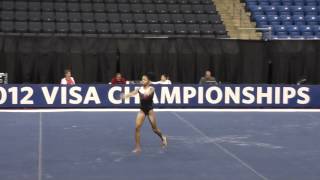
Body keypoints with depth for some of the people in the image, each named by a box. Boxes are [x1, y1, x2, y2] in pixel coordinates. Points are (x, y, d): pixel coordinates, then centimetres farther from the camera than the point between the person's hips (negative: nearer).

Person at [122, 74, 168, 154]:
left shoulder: (151, 89, -9)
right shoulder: (139, 89, -2)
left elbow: (148, 93, -33)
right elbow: (133, 93, -21)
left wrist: (146, 94, -58)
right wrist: (125, 95, -43)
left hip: (150, 110, -2)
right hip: (142, 110, 2)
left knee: (154, 129, 8)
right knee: (137, 127, -13)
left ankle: (162, 138, 41)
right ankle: (138, 147, -4)